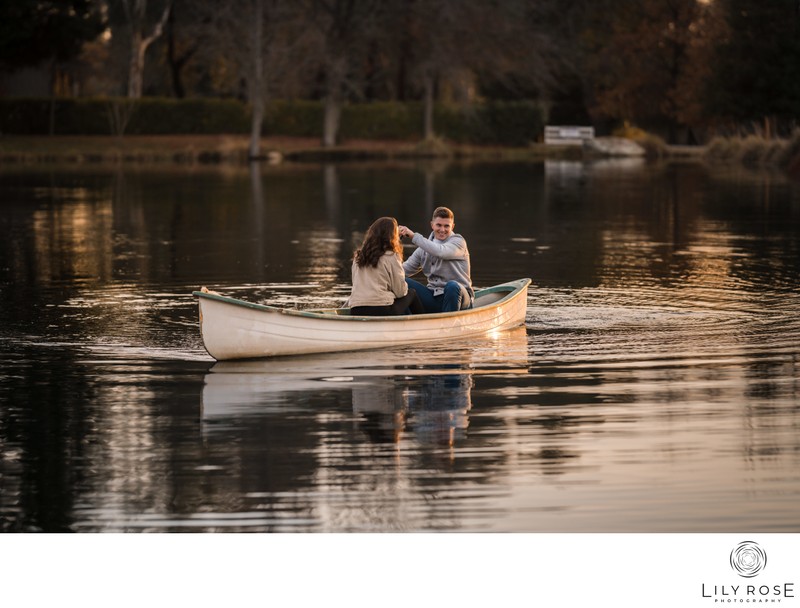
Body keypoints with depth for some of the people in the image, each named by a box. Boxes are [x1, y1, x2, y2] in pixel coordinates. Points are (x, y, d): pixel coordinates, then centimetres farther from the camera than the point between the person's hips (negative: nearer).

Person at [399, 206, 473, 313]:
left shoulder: (458, 241, -4)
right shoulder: (426, 246, 13)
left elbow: (440, 252, -26)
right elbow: (405, 269, 10)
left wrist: (414, 236, -23)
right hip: (433, 298, 5)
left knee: (452, 286, -39)